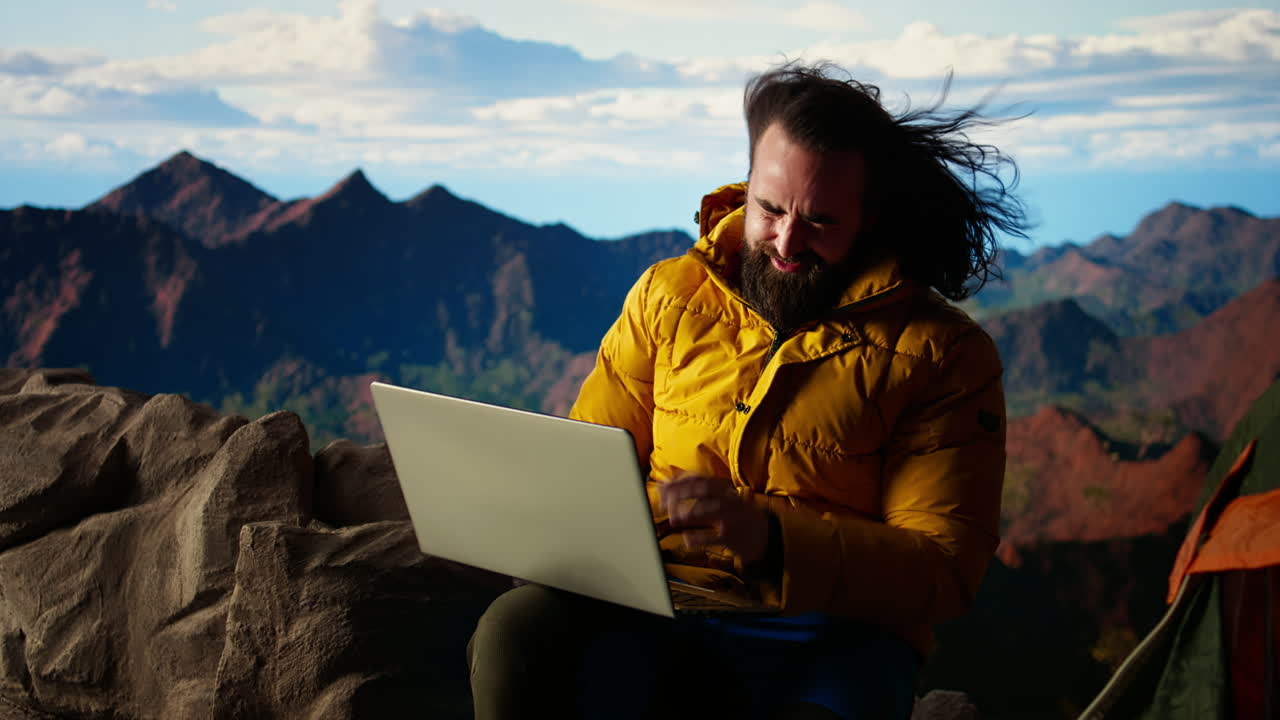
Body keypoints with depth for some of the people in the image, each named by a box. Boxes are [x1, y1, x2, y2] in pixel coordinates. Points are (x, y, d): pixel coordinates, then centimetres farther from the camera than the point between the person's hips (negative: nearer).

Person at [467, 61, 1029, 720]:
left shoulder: (947, 357, 1)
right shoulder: (667, 296, 12)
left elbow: (942, 572, -5)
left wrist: (770, 539, -21)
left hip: (826, 638, -2)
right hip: (652, 610, 3)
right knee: (515, 631, -30)